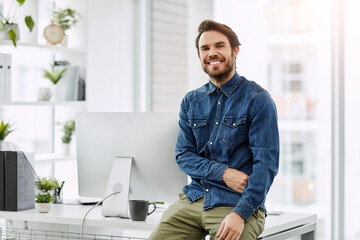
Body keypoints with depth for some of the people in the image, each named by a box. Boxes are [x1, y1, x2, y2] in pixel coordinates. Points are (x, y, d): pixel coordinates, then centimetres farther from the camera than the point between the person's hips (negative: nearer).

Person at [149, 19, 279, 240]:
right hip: (194, 198, 4)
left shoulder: (258, 100, -4)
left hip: (238, 204, -4)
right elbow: (183, 156, 9)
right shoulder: (191, 102, 12)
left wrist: (240, 214, -21)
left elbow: (266, 164, -11)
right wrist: (222, 173, -9)